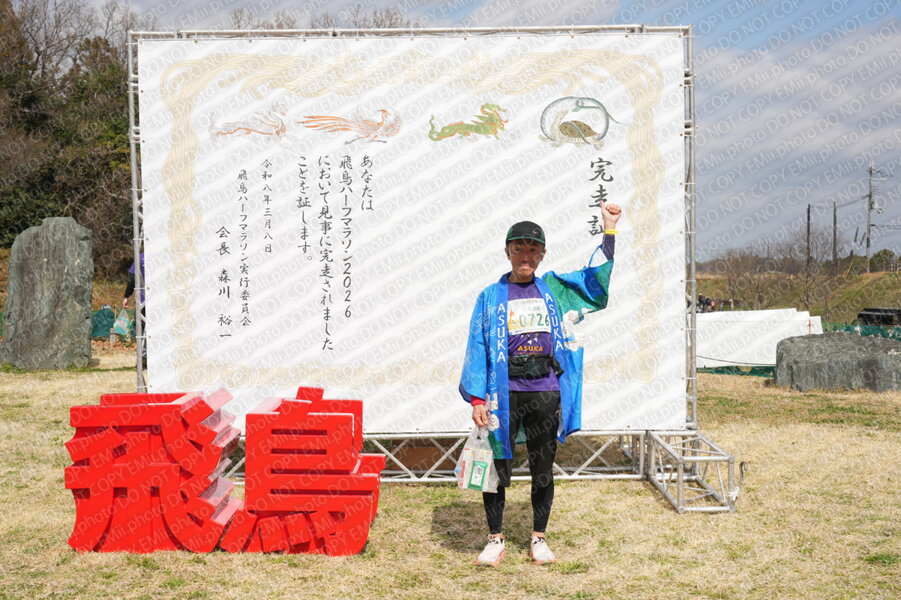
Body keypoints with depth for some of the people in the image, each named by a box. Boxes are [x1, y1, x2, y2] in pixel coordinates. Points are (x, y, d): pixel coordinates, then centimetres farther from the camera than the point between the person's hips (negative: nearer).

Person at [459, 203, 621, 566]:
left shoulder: (555, 289, 11)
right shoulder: (490, 297, 4)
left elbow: (596, 280, 11)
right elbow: (477, 347, 0)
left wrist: (609, 230, 3)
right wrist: (477, 398, -8)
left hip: (546, 392, 2)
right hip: (504, 392, -2)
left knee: (543, 468, 9)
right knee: (497, 467, 3)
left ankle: (539, 539, 23)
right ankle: (495, 540, 18)